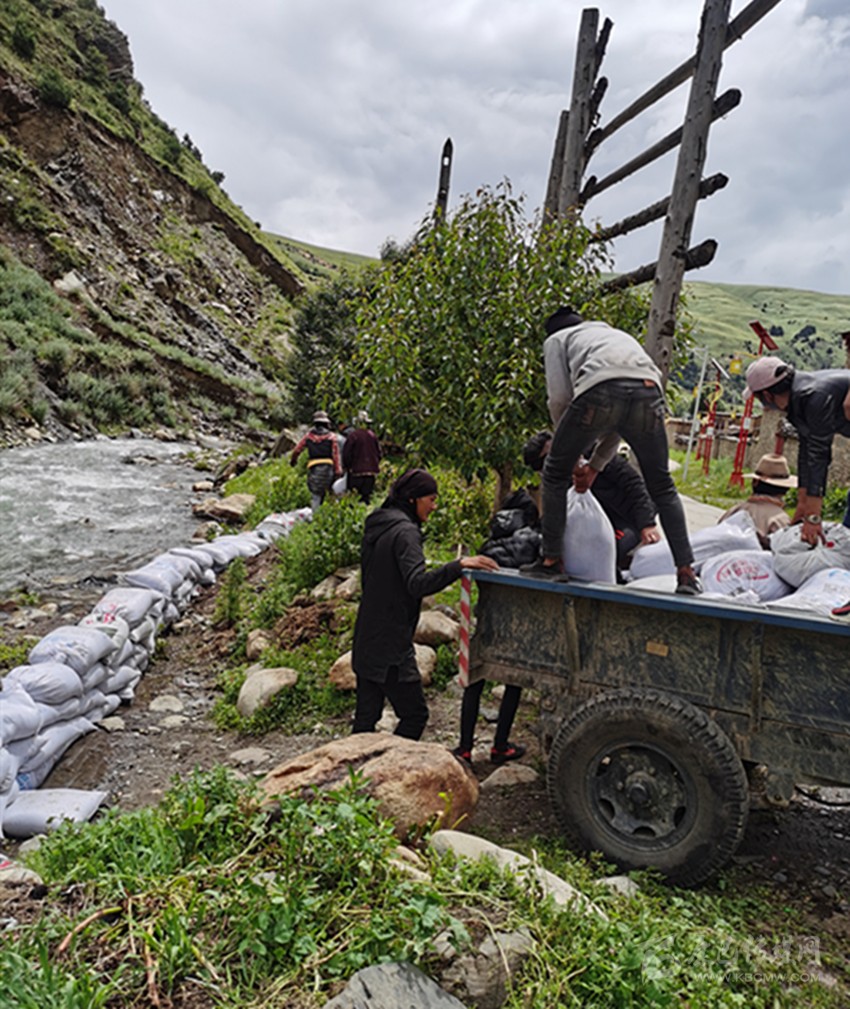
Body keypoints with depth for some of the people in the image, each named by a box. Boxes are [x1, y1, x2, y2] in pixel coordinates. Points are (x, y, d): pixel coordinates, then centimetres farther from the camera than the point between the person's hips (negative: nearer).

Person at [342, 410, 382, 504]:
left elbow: (346, 454, -7)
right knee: (367, 495, 9)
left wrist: (347, 467, 5)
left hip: (356, 471, -4)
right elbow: (379, 453, 11)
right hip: (371, 471, 4)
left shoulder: (352, 435, -10)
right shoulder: (373, 435, 3)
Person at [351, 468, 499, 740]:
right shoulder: (405, 531, -16)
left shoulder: (376, 525, 11)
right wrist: (459, 565, -36)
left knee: (365, 717, 14)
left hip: (367, 640, 9)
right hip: (390, 646, -9)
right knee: (414, 714, 3)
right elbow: (418, 583, -30)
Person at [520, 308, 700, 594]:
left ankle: (551, 560, 18)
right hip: (649, 390, 5)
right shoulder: (616, 334, 44)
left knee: (556, 472, 15)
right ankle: (686, 572, 11)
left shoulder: (557, 339, 30)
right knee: (662, 487, 17)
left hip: (599, 390, -4)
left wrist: (570, 446, 28)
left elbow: (559, 397, 13)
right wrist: (595, 465, 42)